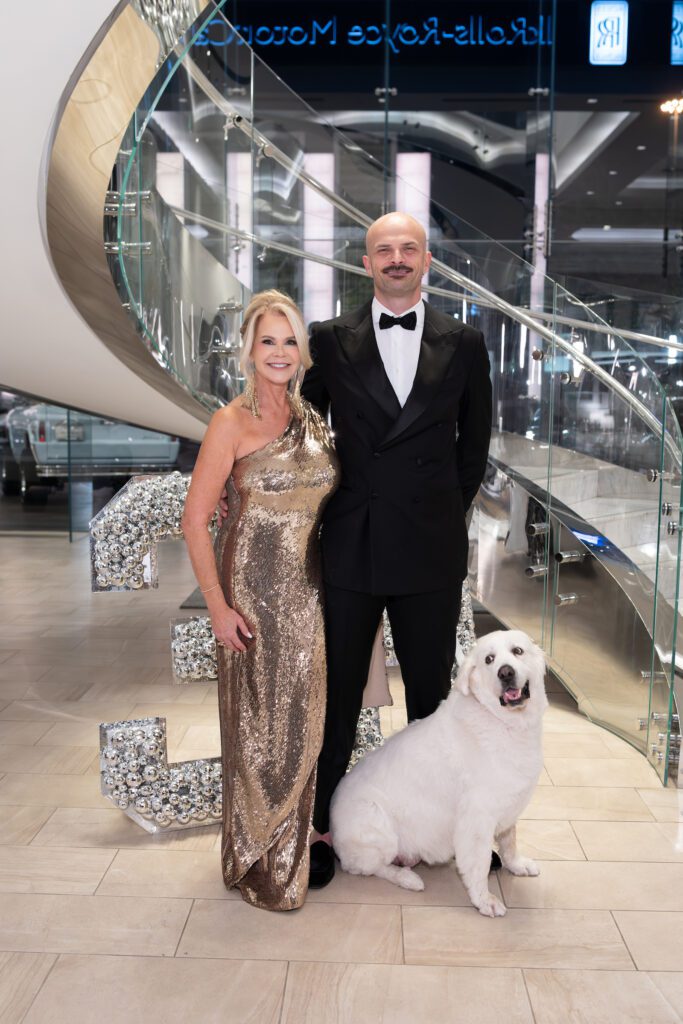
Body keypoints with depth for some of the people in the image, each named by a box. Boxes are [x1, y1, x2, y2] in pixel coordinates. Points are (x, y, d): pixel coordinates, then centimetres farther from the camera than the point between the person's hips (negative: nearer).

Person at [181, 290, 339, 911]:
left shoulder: (313, 419, 7)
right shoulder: (232, 423, -9)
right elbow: (195, 520, -10)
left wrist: (333, 582, 9)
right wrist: (218, 607, -13)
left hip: (309, 595, 5)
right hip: (253, 594, -5)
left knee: (304, 725, 14)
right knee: (258, 727, 7)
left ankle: (293, 850, 36)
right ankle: (256, 862, 28)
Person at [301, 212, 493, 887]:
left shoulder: (464, 344, 4)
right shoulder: (331, 341, 3)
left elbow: (475, 441, 11)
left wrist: (446, 513, 8)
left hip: (431, 551, 1)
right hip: (350, 547, 0)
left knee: (431, 691, 14)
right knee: (339, 692, 10)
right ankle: (321, 823, 26)